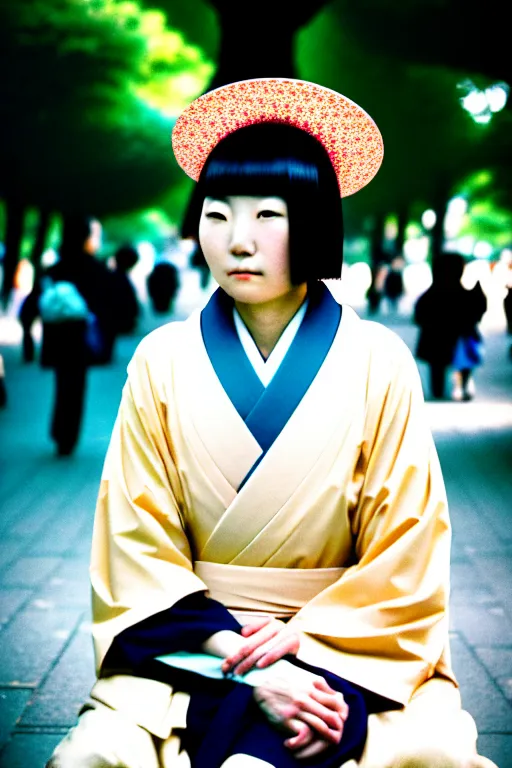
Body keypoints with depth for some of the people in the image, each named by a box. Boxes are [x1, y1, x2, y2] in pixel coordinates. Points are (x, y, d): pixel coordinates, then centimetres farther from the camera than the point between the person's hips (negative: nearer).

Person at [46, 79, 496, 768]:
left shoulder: (379, 364, -3)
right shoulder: (162, 362, 0)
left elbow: (404, 559, -1)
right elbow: (140, 548, -3)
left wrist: (302, 643, -13)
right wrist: (246, 667, -14)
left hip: (349, 643, 0)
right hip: (192, 649, 1)